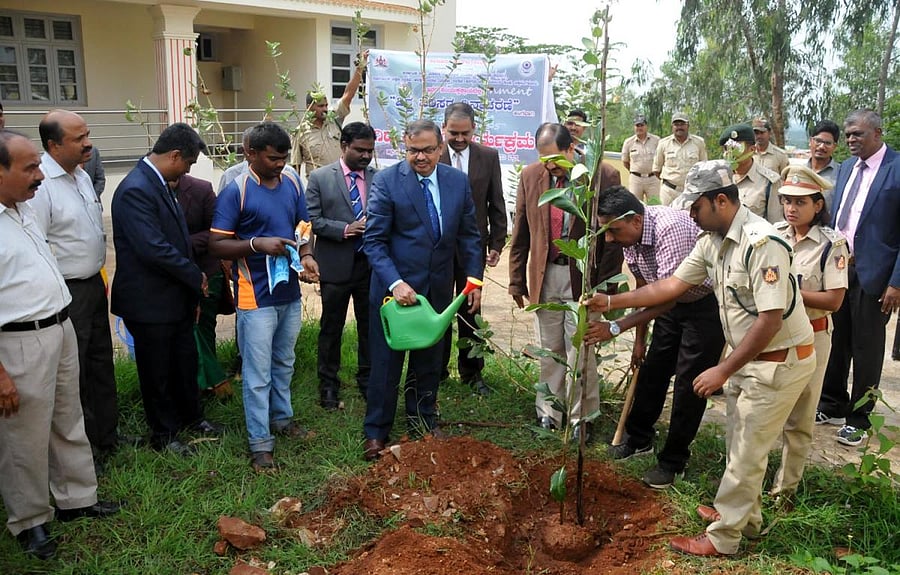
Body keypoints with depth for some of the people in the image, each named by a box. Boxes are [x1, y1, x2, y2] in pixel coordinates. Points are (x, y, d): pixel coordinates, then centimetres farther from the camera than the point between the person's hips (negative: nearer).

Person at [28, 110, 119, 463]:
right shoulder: (40, 184, -20)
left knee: (101, 363, 19)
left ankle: (107, 434, 34)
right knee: (73, 373, 5)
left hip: (94, 284, 9)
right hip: (67, 293, -9)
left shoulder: (81, 175, 8)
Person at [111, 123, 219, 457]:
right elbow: (154, 249, -30)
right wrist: (196, 277, -17)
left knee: (185, 361, 21)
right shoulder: (135, 190, -23)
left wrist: (191, 285, 10)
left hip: (176, 297, 9)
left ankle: (190, 417, 40)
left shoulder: (158, 183, 8)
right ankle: (163, 434, 27)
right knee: (157, 371, 9)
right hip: (150, 302, -9)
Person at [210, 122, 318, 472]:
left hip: (290, 292, 6)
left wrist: (306, 255, -7)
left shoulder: (292, 185, 3)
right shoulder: (236, 192, -13)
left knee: (284, 364, 22)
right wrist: (258, 244, -26)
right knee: (258, 373, 3)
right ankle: (260, 443, 15)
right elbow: (216, 246, -13)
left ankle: (282, 417, 40)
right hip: (256, 297, -6)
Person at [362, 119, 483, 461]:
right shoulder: (386, 181, -11)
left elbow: (469, 235, 8)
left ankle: (423, 420, 36)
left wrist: (475, 279, 1)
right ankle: (376, 431, 21)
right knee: (386, 362, 6)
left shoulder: (458, 181, 2)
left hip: (438, 288, 4)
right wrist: (395, 282, -24)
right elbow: (374, 240, -13)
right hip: (395, 286, -4)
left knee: (430, 360, 17)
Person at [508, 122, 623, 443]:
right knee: (549, 351, 14)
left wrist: (606, 285, -7)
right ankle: (548, 414, 28)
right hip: (545, 277, 3)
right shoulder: (530, 176, 0)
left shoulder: (605, 176, -10)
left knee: (580, 353, 5)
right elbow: (520, 233, 7)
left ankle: (581, 418, 22)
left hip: (584, 278, -3)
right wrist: (517, 280, 7)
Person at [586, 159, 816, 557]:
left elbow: (770, 319, -28)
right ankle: (745, 516, 41)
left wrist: (723, 371, -23)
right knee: (740, 444, 21)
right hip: (747, 357, 9)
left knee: (746, 453, 2)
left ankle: (722, 538, 16)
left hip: (780, 361, -9)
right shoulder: (712, 241, 2)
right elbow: (671, 285, 6)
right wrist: (611, 302, 2)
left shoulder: (761, 243, -26)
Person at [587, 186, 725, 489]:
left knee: (689, 382, -3)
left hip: (706, 303, -8)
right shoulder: (630, 236, -8)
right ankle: (638, 439, 31)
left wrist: (615, 328, -40)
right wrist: (639, 339, 10)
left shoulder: (671, 228, -34)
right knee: (652, 370, 14)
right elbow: (644, 289, 5)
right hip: (673, 302, 8)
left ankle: (673, 461, 11)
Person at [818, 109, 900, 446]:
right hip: (837, 266, 6)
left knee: (866, 348, 7)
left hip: (872, 273, -6)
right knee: (835, 341, 15)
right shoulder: (846, 168, 10)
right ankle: (832, 405, 31)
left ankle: (859, 418, 22)